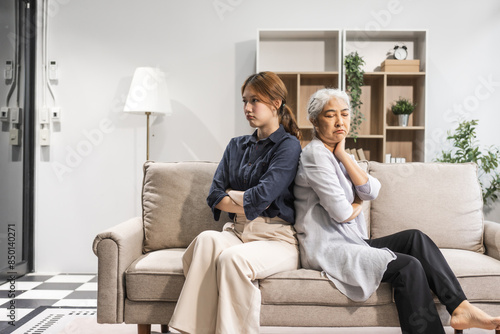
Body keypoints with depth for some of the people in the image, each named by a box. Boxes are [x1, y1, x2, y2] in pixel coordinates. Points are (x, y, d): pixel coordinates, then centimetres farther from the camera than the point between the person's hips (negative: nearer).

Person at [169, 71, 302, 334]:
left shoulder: (288, 146, -1)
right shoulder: (236, 146, 18)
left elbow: (261, 196, -14)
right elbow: (214, 196, 8)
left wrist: (231, 194, 2)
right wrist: (246, 203, -6)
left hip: (277, 238, -4)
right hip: (238, 232, 5)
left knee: (233, 258, -34)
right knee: (207, 239, -29)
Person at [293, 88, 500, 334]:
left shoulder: (336, 154, 16)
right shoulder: (315, 153, -12)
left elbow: (370, 192, 0)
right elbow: (342, 213, -19)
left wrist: (343, 154, -7)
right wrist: (356, 207, 4)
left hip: (349, 243, 9)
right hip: (326, 249, -9)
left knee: (416, 238, -5)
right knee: (408, 267, -21)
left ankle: (460, 308, -11)